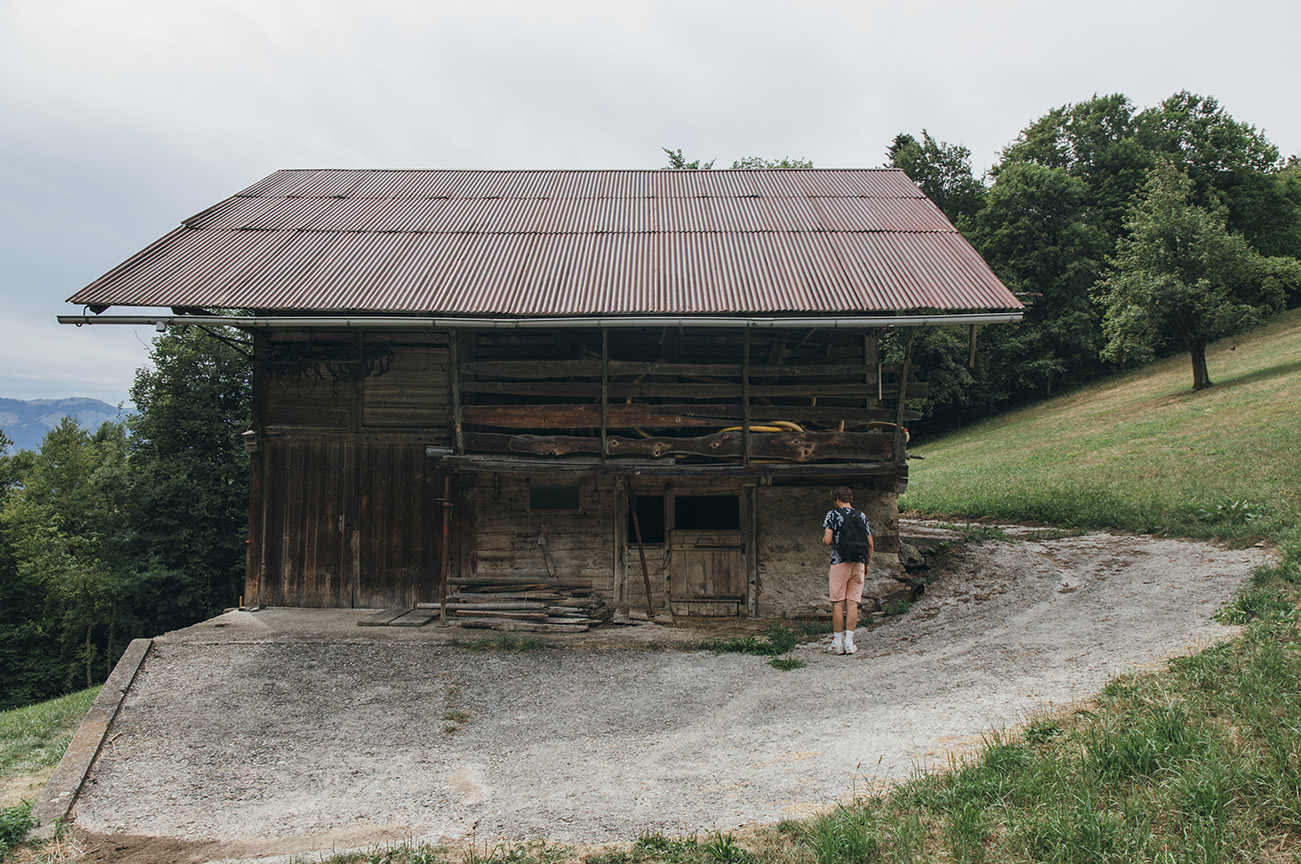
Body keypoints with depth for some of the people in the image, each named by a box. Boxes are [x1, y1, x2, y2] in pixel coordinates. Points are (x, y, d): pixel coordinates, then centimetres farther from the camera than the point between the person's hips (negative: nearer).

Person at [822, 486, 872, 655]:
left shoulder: (833, 514, -2)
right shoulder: (862, 516, 8)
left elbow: (827, 540, -11)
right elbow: (870, 543, 6)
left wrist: (823, 541, 13)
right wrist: (867, 564, 17)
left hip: (839, 562, -3)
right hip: (858, 562, 3)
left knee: (838, 603, 2)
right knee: (853, 603, 3)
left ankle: (838, 642, 3)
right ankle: (849, 642, 2)